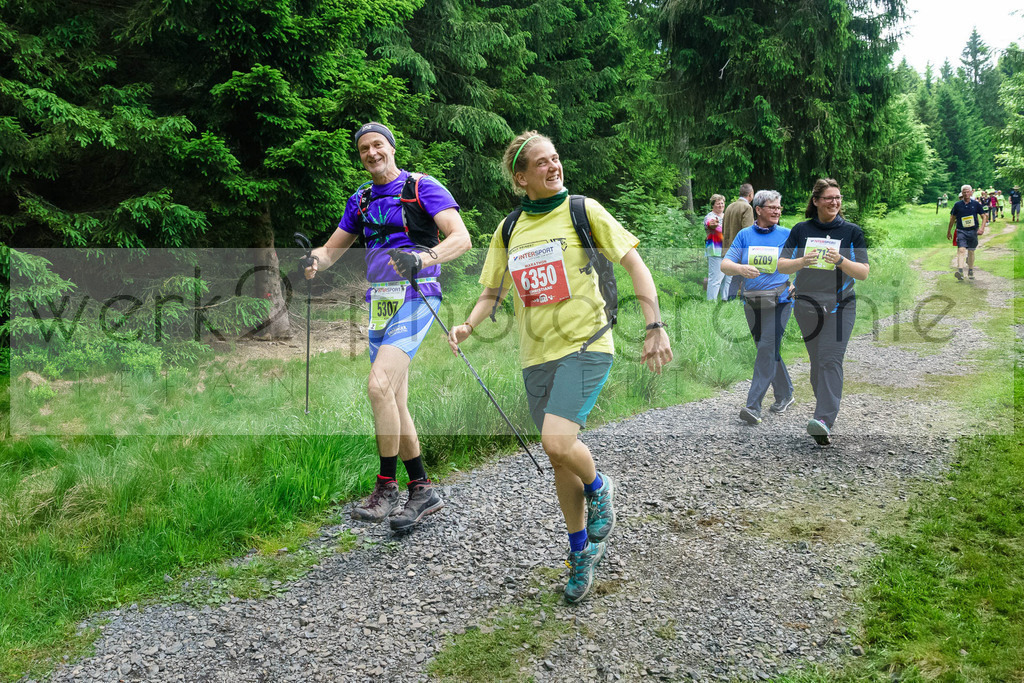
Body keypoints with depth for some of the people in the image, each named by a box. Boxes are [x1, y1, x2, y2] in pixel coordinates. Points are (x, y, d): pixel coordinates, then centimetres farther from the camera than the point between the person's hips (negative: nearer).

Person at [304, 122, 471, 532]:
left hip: (415, 297, -7)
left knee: (379, 385, -22)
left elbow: (461, 238, -13)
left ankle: (386, 487, -8)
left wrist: (421, 259, -32)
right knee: (394, 402, 6)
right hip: (378, 302, 7)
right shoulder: (361, 200, 16)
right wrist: (314, 260, -7)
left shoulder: (423, 187, -3)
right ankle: (423, 491, 17)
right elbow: (333, 248, 18)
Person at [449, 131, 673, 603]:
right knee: (559, 459, 9)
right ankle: (582, 552, 29)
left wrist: (654, 327, -11)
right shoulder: (509, 229, 9)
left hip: (586, 345, -4)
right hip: (537, 355, 5)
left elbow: (634, 263, -3)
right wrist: (468, 326, -2)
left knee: (557, 442, -23)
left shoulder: (582, 210, -3)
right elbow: (492, 292, 17)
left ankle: (598, 488, 11)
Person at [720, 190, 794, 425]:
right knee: (769, 351, 12)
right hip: (752, 302, 3)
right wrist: (742, 269, -22)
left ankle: (753, 406, -16)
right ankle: (784, 394, 31)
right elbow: (725, 265, -1)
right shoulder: (744, 235, 5)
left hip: (779, 301, -3)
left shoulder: (787, 235, 2)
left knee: (767, 349, -13)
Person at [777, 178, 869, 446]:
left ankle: (824, 420, -25)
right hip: (807, 305, 2)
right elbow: (782, 266, 4)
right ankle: (828, 408, 26)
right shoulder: (801, 230, 7)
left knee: (830, 359, -16)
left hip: (840, 306, -2)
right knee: (817, 362, 8)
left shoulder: (852, 231, 5)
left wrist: (841, 261, -18)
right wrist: (802, 261, -16)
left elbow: (864, 273, 1)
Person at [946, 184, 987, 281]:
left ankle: (971, 271, 24)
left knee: (971, 251, 10)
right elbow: (952, 218, 12)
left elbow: (984, 217, 6)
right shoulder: (957, 205, 2)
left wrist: (982, 228, -9)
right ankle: (960, 271, -30)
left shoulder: (976, 204, 2)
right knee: (961, 250, -18)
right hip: (961, 231, -1)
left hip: (973, 231, 1)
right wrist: (949, 231, 16)